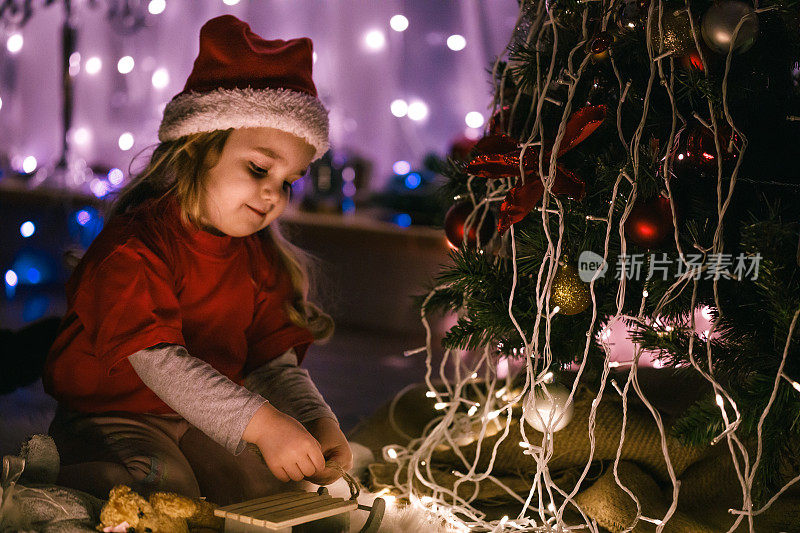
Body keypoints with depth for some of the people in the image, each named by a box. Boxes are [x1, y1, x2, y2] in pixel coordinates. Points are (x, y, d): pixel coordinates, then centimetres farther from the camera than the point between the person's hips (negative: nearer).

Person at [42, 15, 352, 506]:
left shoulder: (258, 258, 4)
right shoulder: (134, 245, -20)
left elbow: (276, 363, 1)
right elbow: (158, 360, -31)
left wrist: (318, 421, -20)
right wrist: (263, 423, -39)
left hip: (204, 418, 6)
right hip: (110, 416, -6)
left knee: (271, 474, -16)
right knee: (163, 482, -32)